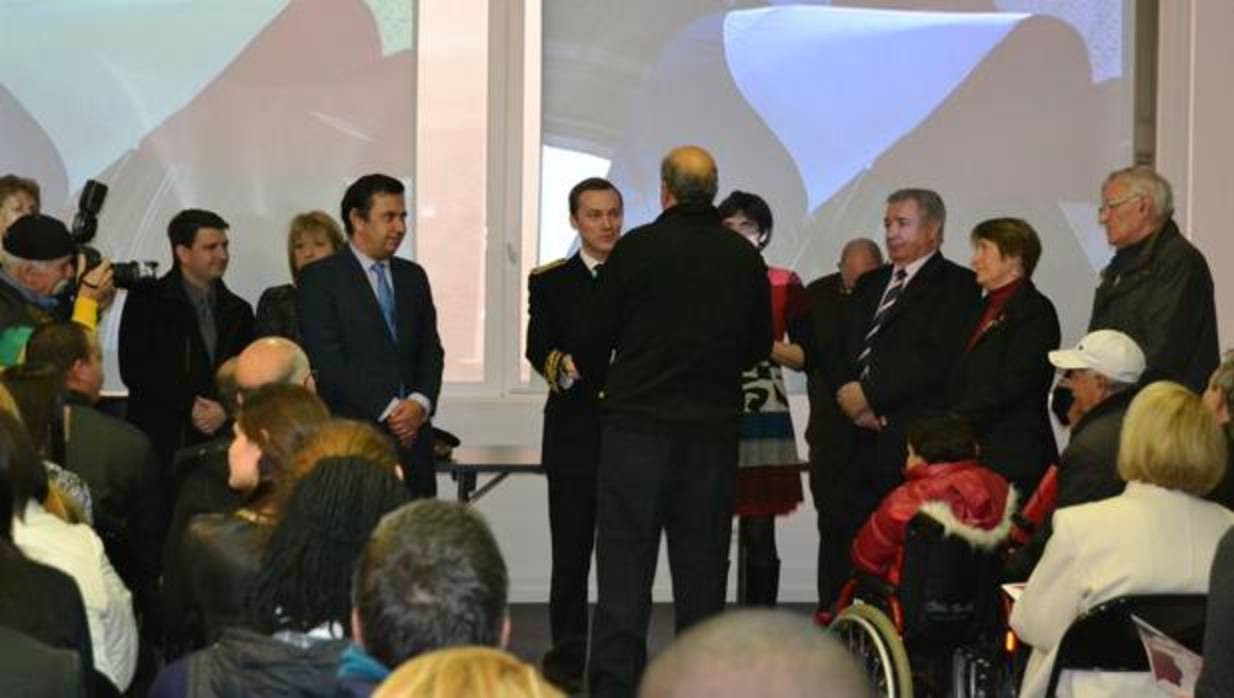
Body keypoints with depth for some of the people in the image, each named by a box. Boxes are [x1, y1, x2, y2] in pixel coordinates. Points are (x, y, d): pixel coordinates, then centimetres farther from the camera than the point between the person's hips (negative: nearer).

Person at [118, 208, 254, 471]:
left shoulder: (238, 311, 16)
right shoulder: (146, 300, 5)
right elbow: (133, 369, -5)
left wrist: (226, 410, -8)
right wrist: (189, 406, -10)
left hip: (220, 441, 3)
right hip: (159, 440, -3)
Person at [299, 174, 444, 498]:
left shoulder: (413, 276, 18)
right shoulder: (320, 278, -1)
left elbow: (431, 352, 15)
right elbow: (327, 360, -9)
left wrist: (420, 403, -4)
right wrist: (386, 410, -11)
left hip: (412, 435, 5)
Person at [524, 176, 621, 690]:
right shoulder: (550, 282, 8)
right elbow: (537, 349, -3)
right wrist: (565, 365, -24)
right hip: (575, 431, -1)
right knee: (571, 549, 3)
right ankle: (567, 656, 10)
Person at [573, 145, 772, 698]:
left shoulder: (636, 248, -7)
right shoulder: (744, 258, 1)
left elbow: (592, 341, -1)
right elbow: (759, 346, 10)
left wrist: (603, 382, 20)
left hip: (638, 424, -3)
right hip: (714, 429, 3)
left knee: (624, 568, -1)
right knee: (702, 568, 12)